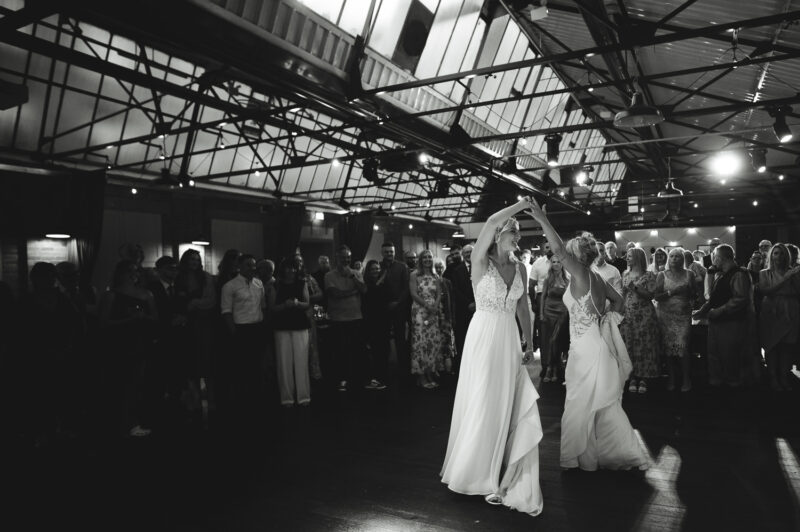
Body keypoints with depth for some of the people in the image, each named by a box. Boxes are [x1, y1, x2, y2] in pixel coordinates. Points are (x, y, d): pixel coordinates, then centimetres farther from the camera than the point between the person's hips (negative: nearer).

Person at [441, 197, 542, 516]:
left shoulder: (520, 268, 10)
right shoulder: (480, 261, -6)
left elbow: (523, 307, 16)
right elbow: (491, 222, -22)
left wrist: (530, 343, 15)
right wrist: (521, 205, -12)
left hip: (510, 340, 5)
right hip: (484, 337, -5)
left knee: (510, 407, 5)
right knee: (482, 405, 2)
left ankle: (503, 477, 19)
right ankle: (472, 470, 21)